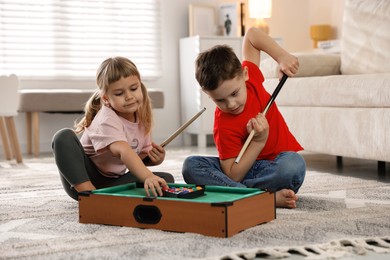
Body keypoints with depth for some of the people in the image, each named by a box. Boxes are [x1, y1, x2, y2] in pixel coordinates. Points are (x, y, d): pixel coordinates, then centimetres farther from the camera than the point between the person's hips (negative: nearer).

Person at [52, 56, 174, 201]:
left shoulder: (142, 118, 0)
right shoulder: (107, 119, -23)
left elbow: (142, 156, 12)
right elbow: (123, 151, -41)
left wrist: (155, 158, -11)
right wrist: (148, 176, -56)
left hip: (111, 183, 6)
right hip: (82, 179, -6)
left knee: (167, 179, -14)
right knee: (64, 136, -30)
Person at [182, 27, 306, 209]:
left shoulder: (250, 77, -9)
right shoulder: (224, 125, -19)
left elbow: (251, 34, 3)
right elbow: (233, 177, -20)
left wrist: (282, 56, -9)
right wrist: (259, 141, -26)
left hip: (277, 168, 2)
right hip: (248, 168, -1)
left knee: (294, 164, -37)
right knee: (191, 166, -28)